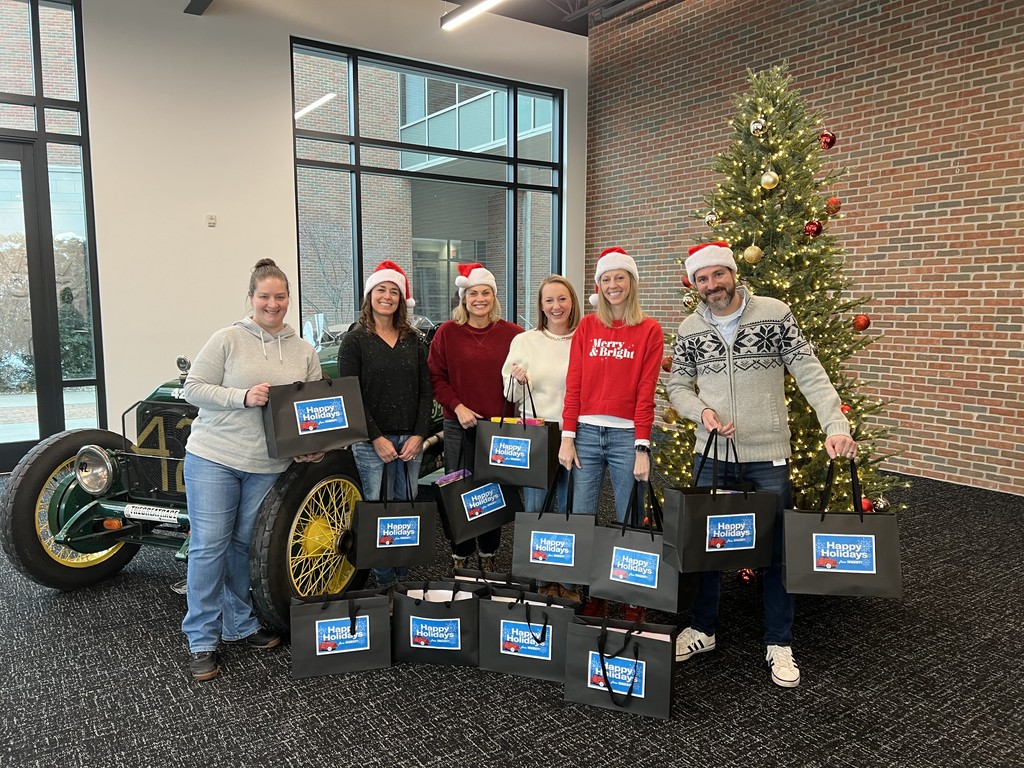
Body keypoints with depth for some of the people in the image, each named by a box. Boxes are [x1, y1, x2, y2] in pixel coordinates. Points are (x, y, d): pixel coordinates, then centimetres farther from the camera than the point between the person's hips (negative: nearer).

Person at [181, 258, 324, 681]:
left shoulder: (304, 351, 8)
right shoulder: (227, 339, -4)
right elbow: (193, 388, -5)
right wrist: (242, 397, -18)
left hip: (267, 466, 3)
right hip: (213, 458, -3)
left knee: (244, 546, 12)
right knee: (208, 546, 0)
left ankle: (239, 625, 29)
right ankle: (202, 641, 12)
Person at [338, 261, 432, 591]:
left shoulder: (414, 340, 10)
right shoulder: (355, 340, -1)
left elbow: (425, 390, 8)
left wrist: (419, 434, -3)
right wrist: (377, 438, -12)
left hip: (411, 440, 4)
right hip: (372, 442, -3)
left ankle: (405, 577, 22)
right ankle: (384, 580, 12)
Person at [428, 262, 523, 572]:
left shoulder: (512, 334, 3)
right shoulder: (447, 333, 2)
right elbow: (435, 376, 1)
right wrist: (457, 406, -10)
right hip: (459, 425, 0)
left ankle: (488, 553, 24)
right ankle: (460, 555, 19)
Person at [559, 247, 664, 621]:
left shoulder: (649, 330, 3)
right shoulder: (587, 326, 9)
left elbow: (645, 392, -3)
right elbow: (574, 384, 5)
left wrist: (642, 447, -8)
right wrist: (567, 436, -2)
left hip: (626, 436, -2)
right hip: (586, 433, 2)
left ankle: (633, 604, 18)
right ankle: (591, 599, 19)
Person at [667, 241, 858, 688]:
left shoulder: (774, 314, -6)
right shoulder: (690, 330, 2)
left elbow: (810, 374, -8)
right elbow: (678, 386, 7)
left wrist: (836, 426, -19)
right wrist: (702, 411, -13)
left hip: (768, 456, -2)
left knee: (778, 548, 7)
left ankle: (779, 644, 24)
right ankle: (702, 629, 31)